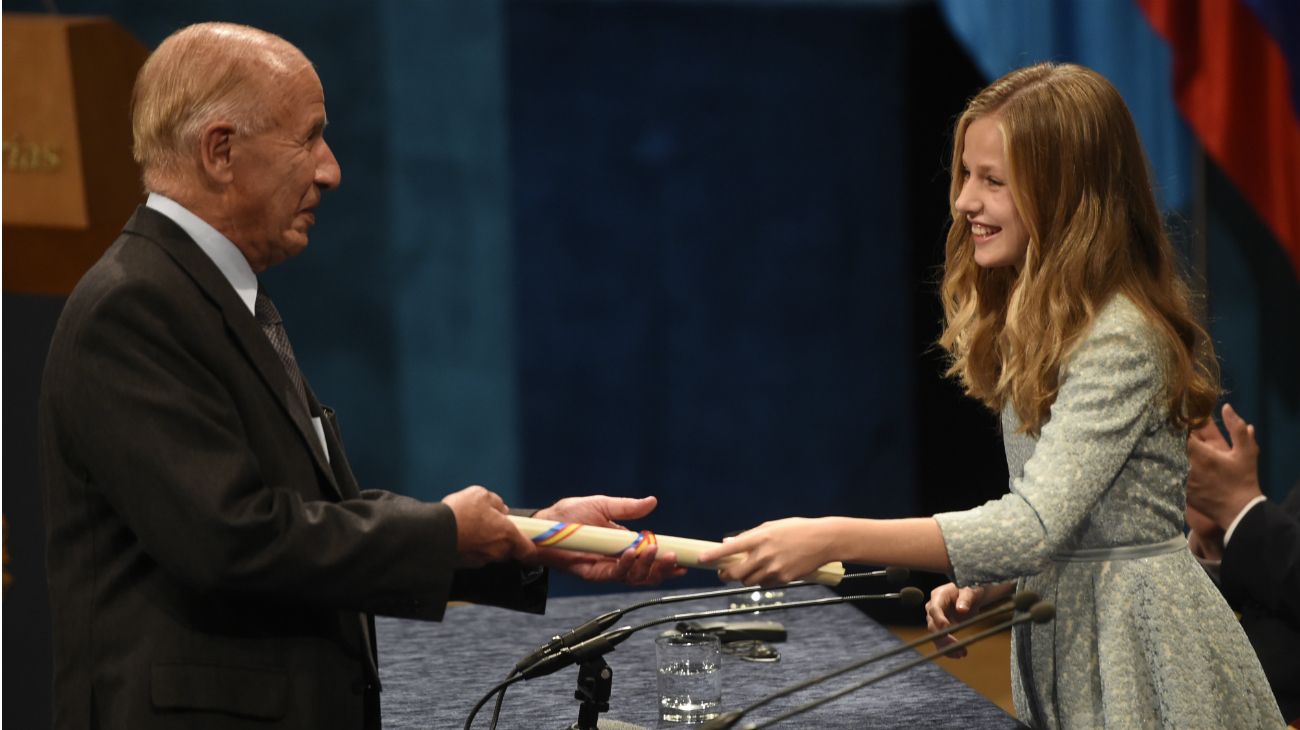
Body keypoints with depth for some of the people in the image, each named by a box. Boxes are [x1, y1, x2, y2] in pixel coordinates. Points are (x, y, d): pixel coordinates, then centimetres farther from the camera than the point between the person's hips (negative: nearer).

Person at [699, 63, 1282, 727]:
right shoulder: (1042, 324, 11)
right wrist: (990, 583, -2)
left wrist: (832, 539, -33)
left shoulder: (1120, 342, -21)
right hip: (1061, 638, 9)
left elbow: (1036, 526, -29)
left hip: (1139, 656, -9)